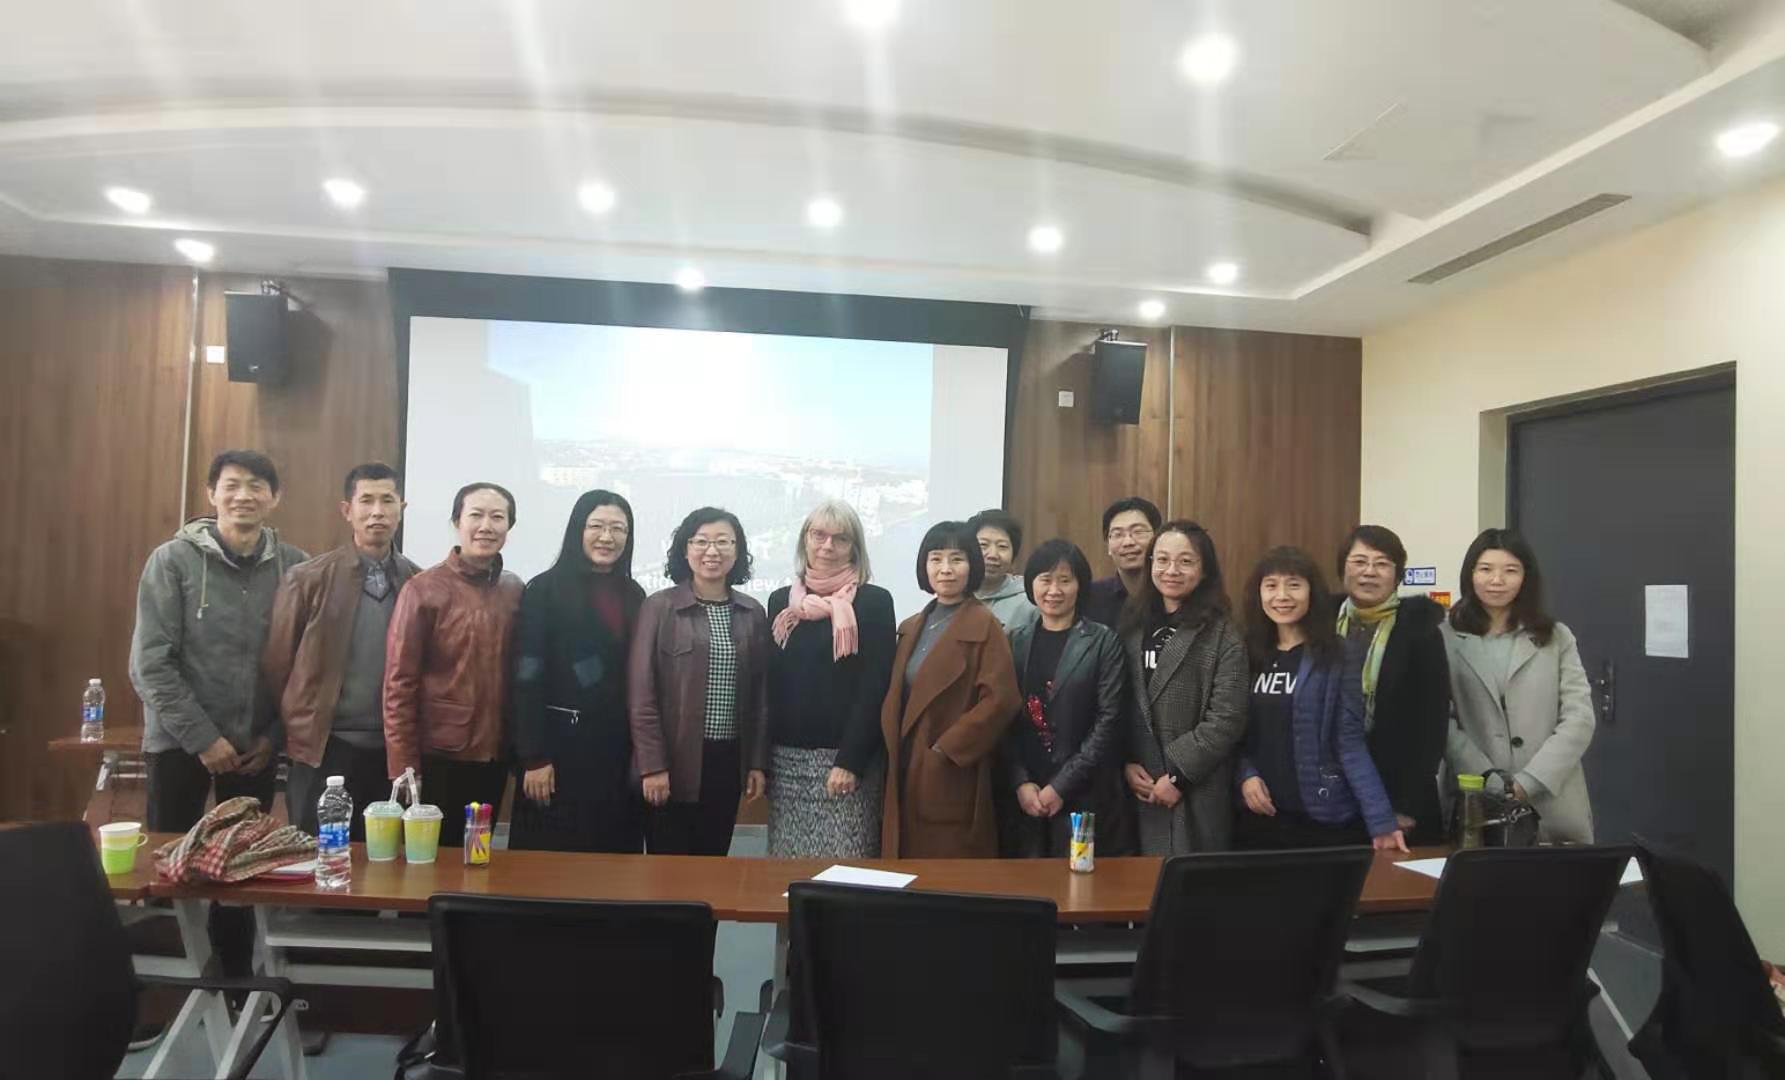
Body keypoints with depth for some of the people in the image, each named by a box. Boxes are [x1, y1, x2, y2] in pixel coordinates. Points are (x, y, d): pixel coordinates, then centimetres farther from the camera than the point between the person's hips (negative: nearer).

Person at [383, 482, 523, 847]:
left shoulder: (514, 591, 3)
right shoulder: (423, 590, -8)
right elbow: (399, 685, -9)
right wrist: (404, 770, -11)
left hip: (493, 760, 4)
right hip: (438, 759, -4)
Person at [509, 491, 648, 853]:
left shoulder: (634, 596, 10)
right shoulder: (545, 590, -5)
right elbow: (528, 678, -9)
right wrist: (533, 757, -13)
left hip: (618, 746, 5)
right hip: (561, 742, -4)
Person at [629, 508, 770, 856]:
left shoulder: (753, 613, 7)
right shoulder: (659, 607, -5)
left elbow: (760, 692, 10)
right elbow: (641, 693, -7)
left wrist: (758, 762, 7)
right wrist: (652, 765, -11)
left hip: (729, 759, 4)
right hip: (674, 760, -4)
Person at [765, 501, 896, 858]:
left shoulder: (874, 601, -3)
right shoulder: (781, 601, 10)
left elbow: (874, 687, -8)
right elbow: (769, 681, 12)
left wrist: (851, 760, -15)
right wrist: (762, 755, 6)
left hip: (843, 757, -4)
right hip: (785, 757, 4)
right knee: (786, 864, 8)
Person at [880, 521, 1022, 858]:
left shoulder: (985, 625, -8)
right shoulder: (911, 628, 14)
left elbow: (999, 700, -16)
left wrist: (944, 750, -16)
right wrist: (892, 750, 4)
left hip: (953, 777, -6)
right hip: (905, 774, 6)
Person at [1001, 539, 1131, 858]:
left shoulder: (1103, 642, -1)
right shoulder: (1015, 641, 8)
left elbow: (1107, 723, -7)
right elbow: (1005, 720, 4)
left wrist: (1062, 786, -11)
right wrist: (1020, 783, -7)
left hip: (1086, 797, -2)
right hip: (1025, 796, 3)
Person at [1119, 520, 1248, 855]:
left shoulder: (1223, 636, -5)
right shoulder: (1132, 623, 8)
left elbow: (1226, 720, -12)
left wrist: (1178, 775, -13)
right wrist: (1126, 764, -3)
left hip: (1197, 795, -3)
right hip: (1139, 791, 4)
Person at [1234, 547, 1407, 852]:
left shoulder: (1340, 657, -5)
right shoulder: (1248, 655, 5)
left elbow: (1350, 742, -9)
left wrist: (1381, 820, -15)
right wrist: (1245, 774, -8)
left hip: (1324, 818, -3)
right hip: (1256, 816, 3)